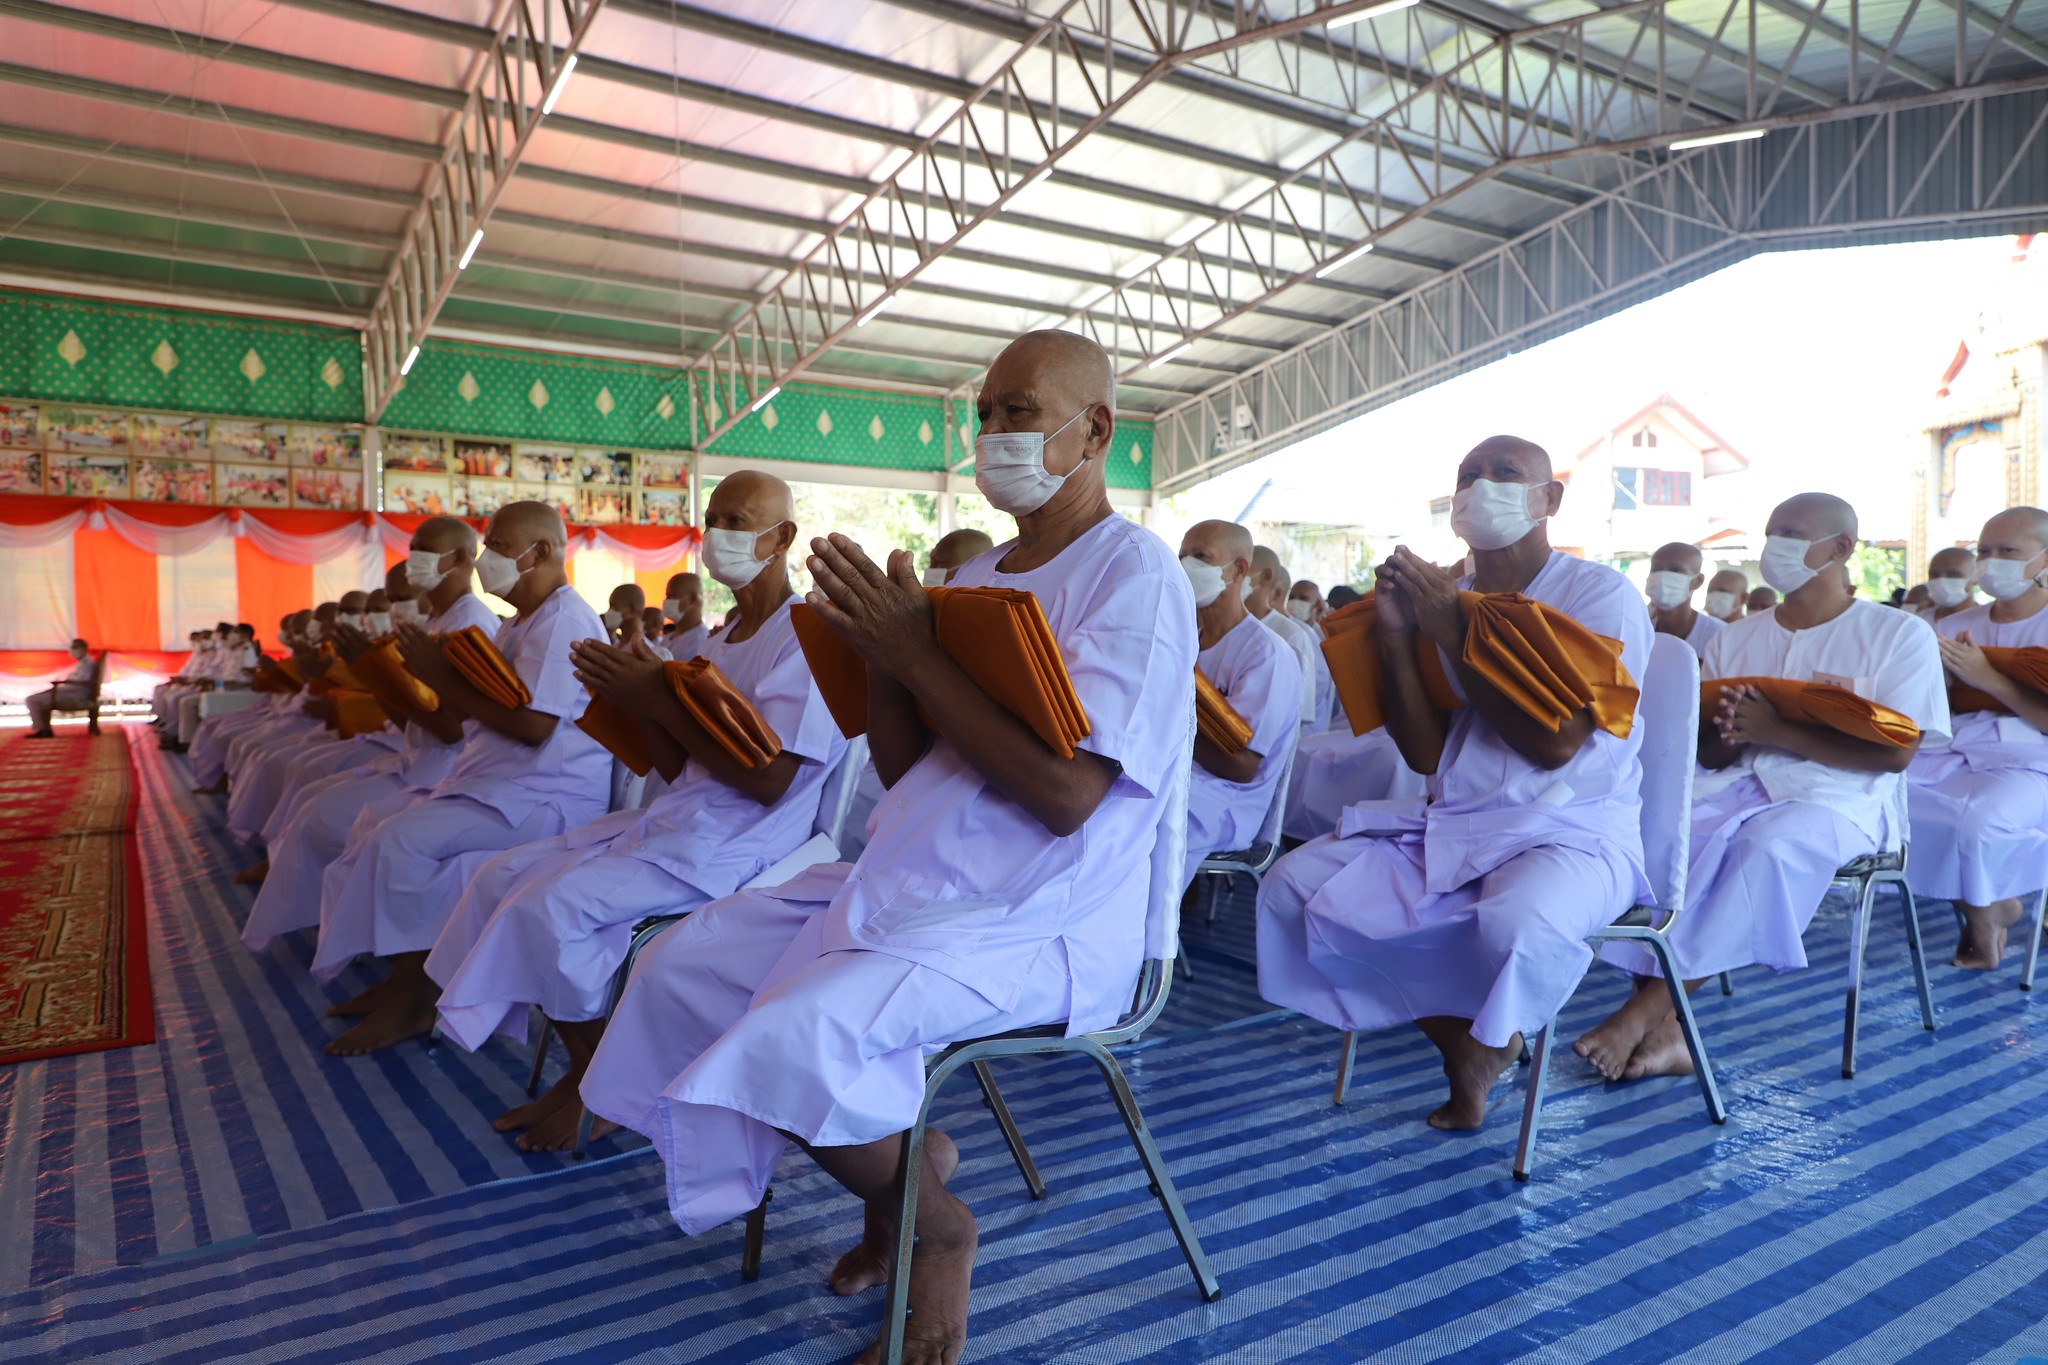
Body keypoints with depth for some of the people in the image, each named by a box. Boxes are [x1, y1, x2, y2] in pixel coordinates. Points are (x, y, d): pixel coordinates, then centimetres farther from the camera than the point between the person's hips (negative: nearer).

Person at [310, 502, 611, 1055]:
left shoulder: (564, 620, -13)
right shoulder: (520, 625, 21)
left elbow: (533, 723, -24)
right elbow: (456, 725, 19)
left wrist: (445, 680, -15)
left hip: (546, 798, -11)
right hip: (497, 783, 11)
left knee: (403, 841, -22)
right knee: (383, 826, 10)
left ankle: (411, 1003, -9)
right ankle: (401, 980, 14)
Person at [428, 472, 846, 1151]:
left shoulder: (806, 636, -11)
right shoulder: (723, 643, 18)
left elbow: (767, 779, -21)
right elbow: (681, 768, 14)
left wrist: (658, 701, -17)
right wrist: (640, 700, -3)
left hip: (732, 844, -10)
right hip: (672, 820, 10)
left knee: (549, 905, -21)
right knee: (504, 875, 2)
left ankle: (597, 1087, 1)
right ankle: (585, 1070, 7)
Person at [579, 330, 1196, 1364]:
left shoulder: (1134, 575, -10)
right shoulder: (977, 576, 14)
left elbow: (1067, 794, -22)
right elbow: (902, 768, 11)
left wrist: (916, 655, -18)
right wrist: (879, 646, -7)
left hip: (1032, 922, -8)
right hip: (907, 882, 9)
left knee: (786, 1041, -27)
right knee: (678, 968, 3)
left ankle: (930, 1217, 6)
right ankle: (898, 1171, 15)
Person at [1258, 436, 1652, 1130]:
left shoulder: (1600, 595, -4)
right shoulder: (1442, 601, 9)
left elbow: (1556, 741, -17)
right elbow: (1426, 755, 2)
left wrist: (1451, 632, -15)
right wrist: (1396, 636, -8)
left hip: (1573, 832, -5)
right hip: (1449, 828, 5)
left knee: (1518, 922, -38)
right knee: (1293, 885, -12)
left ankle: (1490, 1040, 1)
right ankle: (1461, 1040, 2)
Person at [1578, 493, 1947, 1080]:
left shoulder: (1900, 635, 3)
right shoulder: (1735, 639, 15)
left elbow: (1895, 752, -8)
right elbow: (1710, 757, 13)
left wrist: (1776, 729, -17)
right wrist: (1723, 733, -12)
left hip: (1839, 794, -4)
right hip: (1739, 784, 4)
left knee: (1768, 844, -37)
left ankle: (1644, 1010, -31)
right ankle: (1665, 1032, -27)